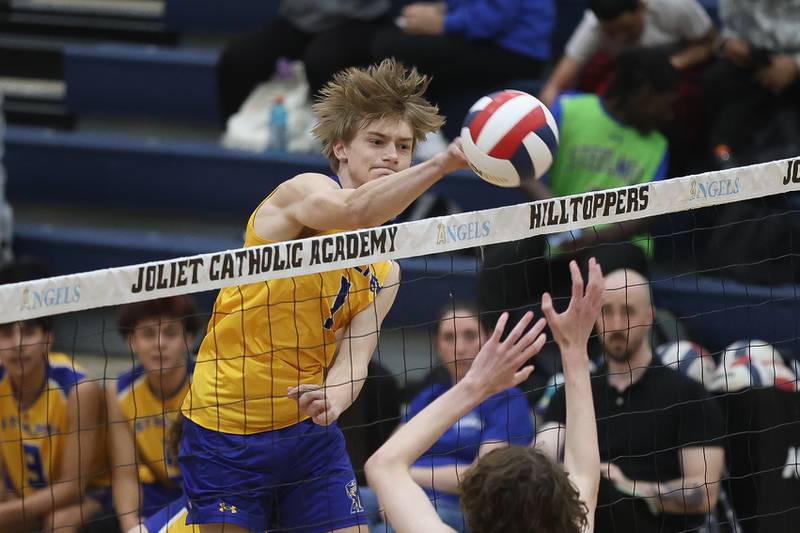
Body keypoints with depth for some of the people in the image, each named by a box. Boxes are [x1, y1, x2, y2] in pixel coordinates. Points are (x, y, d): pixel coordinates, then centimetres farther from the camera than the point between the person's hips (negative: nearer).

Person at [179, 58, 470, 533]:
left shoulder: (385, 271, 9)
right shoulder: (304, 191, -9)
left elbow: (354, 358, -4)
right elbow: (356, 210, -34)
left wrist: (331, 400, -28)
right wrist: (441, 166, -50)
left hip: (308, 428, 6)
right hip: (226, 430, -6)